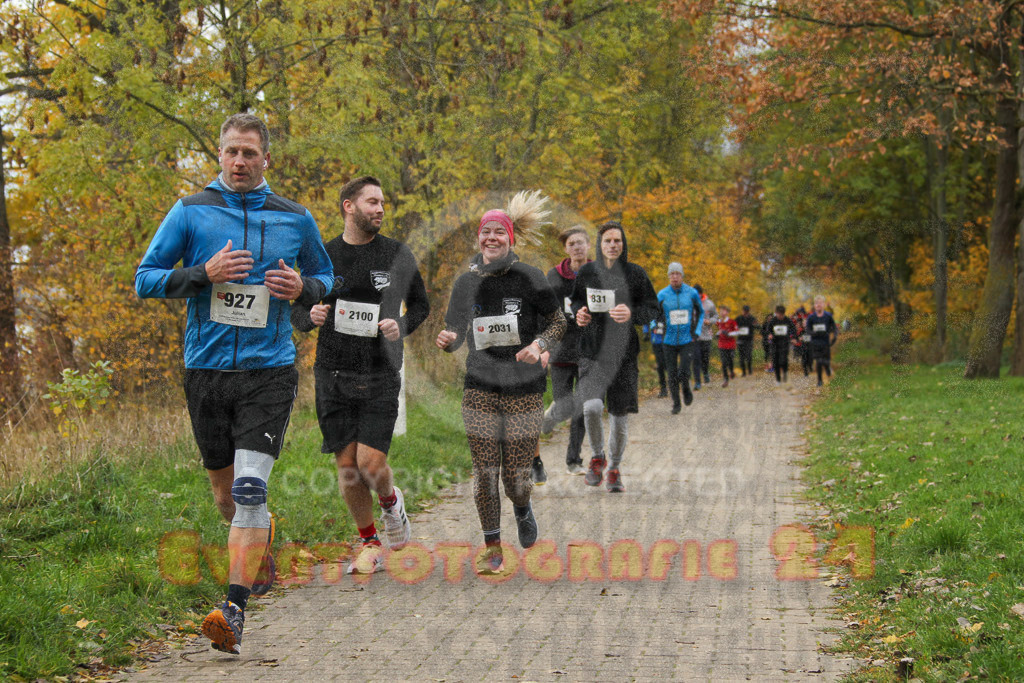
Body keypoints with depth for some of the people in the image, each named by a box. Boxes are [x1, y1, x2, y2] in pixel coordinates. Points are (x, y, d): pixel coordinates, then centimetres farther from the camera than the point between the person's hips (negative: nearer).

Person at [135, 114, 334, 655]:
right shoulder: (190, 212, 3)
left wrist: (303, 288, -3)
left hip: (269, 372, -2)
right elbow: (145, 279, 2)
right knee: (225, 495, 13)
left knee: (250, 488, -17)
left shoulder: (295, 219, 6)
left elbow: (325, 275, 21)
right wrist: (204, 274, -14)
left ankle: (235, 610, -17)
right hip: (205, 369, 2)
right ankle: (264, 545, 45)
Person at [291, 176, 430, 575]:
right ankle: (370, 546, 19)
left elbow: (421, 305, 12)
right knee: (347, 465, 2)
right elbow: (297, 310, 12)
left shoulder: (397, 255, 3)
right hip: (333, 375, 1)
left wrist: (402, 326, -9)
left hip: (381, 377, -1)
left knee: (371, 462, -11)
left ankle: (391, 501, 25)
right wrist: (311, 317, -11)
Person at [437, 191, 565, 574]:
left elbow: (558, 323, 2)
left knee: (516, 477, -1)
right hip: (480, 388, 2)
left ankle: (523, 510, 35)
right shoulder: (466, 282, 4)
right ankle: (492, 549, 12)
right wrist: (446, 340, -11)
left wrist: (539, 345, -17)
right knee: (484, 472, -4)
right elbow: (455, 333, 12)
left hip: (524, 389, -2)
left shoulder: (528, 278, -4)